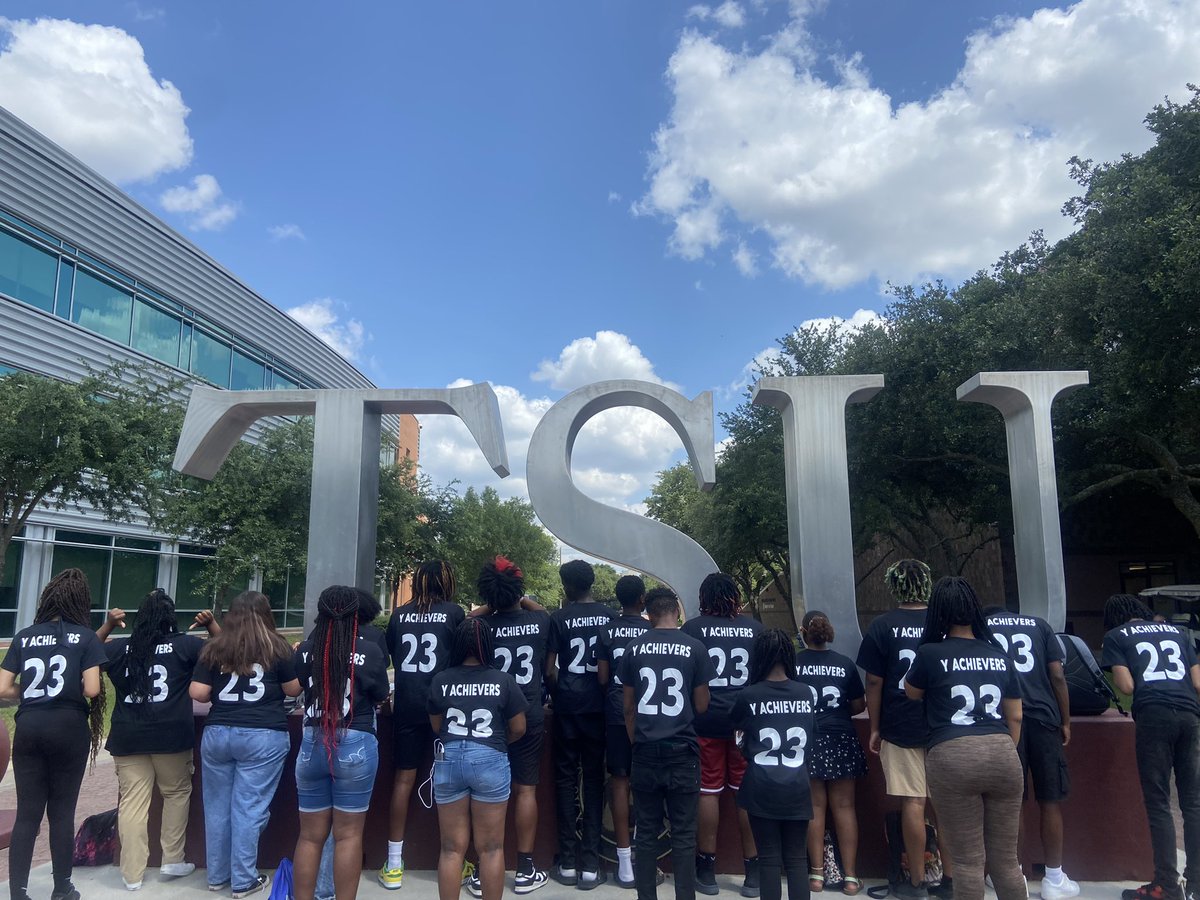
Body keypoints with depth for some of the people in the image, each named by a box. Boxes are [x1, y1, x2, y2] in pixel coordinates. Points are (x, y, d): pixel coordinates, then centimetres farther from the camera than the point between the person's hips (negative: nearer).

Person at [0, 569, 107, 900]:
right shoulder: (85, 637, -4)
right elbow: (91, 689, -11)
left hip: (28, 727, 3)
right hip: (68, 727, -3)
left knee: (27, 813, 9)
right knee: (62, 811, 9)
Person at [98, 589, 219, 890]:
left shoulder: (119, 648, 4)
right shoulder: (186, 645, -3)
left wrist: (107, 626, 22)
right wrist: (212, 624, 6)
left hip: (127, 738, 2)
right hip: (172, 736, -2)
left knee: (132, 803, 6)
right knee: (177, 793, 16)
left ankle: (132, 874, 10)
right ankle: (172, 860, 20)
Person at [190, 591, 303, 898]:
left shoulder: (213, 648, 3)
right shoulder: (277, 648, -3)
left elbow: (198, 693, 1)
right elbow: (294, 689, 4)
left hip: (217, 733, 3)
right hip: (263, 737, -3)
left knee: (217, 805, 15)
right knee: (249, 808, 3)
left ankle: (217, 875, 28)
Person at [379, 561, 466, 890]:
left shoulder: (399, 614, 8)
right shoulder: (454, 612, -2)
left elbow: (388, 657, 18)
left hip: (406, 705, 3)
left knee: (404, 778, 8)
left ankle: (394, 865, 13)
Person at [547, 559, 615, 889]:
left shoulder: (559, 618, -6)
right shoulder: (609, 616, 1)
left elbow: (550, 668, -5)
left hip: (568, 705, -2)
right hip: (598, 706, 2)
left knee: (566, 777, 8)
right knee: (594, 778, 7)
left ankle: (567, 862, 11)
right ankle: (590, 864, 7)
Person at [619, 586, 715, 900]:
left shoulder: (633, 648, 0)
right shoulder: (695, 648, -5)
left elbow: (628, 707, 5)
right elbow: (701, 705, 0)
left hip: (645, 751, 2)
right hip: (682, 751, -2)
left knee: (646, 832, 11)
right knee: (684, 834, 7)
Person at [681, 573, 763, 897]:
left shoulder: (692, 628, -3)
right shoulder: (754, 626, 4)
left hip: (706, 720, -2)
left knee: (708, 791, 8)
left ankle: (707, 870, 16)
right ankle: (753, 872, 15)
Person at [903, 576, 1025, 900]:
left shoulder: (930, 654, -1)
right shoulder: (1000, 656, 12)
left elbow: (912, 693, 17)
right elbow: (1015, 717, 17)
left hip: (953, 756, -4)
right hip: (1003, 755, 4)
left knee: (968, 860, 4)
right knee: (1006, 859, 15)